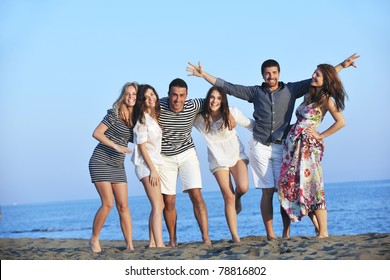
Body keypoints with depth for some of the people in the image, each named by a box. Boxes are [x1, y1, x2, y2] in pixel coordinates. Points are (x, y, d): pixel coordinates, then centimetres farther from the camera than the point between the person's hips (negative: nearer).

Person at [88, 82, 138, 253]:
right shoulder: (115, 114, -10)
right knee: (108, 203, -12)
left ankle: (130, 245, 0)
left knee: (123, 205, 0)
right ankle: (94, 239, 5)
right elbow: (96, 133, -14)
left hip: (118, 166, 6)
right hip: (101, 162, -6)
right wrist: (116, 146, -22)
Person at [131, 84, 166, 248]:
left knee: (159, 205, 10)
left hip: (156, 163, 9)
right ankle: (159, 244, -21)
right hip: (146, 165, -9)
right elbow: (142, 146, -14)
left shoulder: (155, 116, 12)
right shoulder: (142, 119, -12)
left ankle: (152, 243, 14)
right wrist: (153, 169, -16)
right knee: (157, 206, -15)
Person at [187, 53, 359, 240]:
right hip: (260, 147, 0)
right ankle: (270, 234, -2)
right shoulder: (255, 92, 10)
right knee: (267, 192, -3)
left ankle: (286, 233, -1)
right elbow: (228, 87, 12)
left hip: (281, 147, 0)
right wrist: (203, 75, 10)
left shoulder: (291, 90, 8)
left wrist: (342, 65, 6)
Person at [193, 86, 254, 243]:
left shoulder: (232, 113, -10)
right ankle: (235, 237, -2)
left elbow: (249, 124, 2)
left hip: (236, 155, 0)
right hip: (218, 159, 0)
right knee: (228, 197, -7)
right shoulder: (200, 118, -9)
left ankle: (238, 197, 18)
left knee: (243, 187, -23)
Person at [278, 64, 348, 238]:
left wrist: (320, 135, -10)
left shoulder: (326, 99, -4)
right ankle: (317, 228, 8)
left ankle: (323, 233, -8)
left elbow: (341, 122, -14)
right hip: (293, 143, 8)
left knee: (311, 186, -10)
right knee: (292, 184, 4)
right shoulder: (309, 95, 18)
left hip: (308, 145, -8)